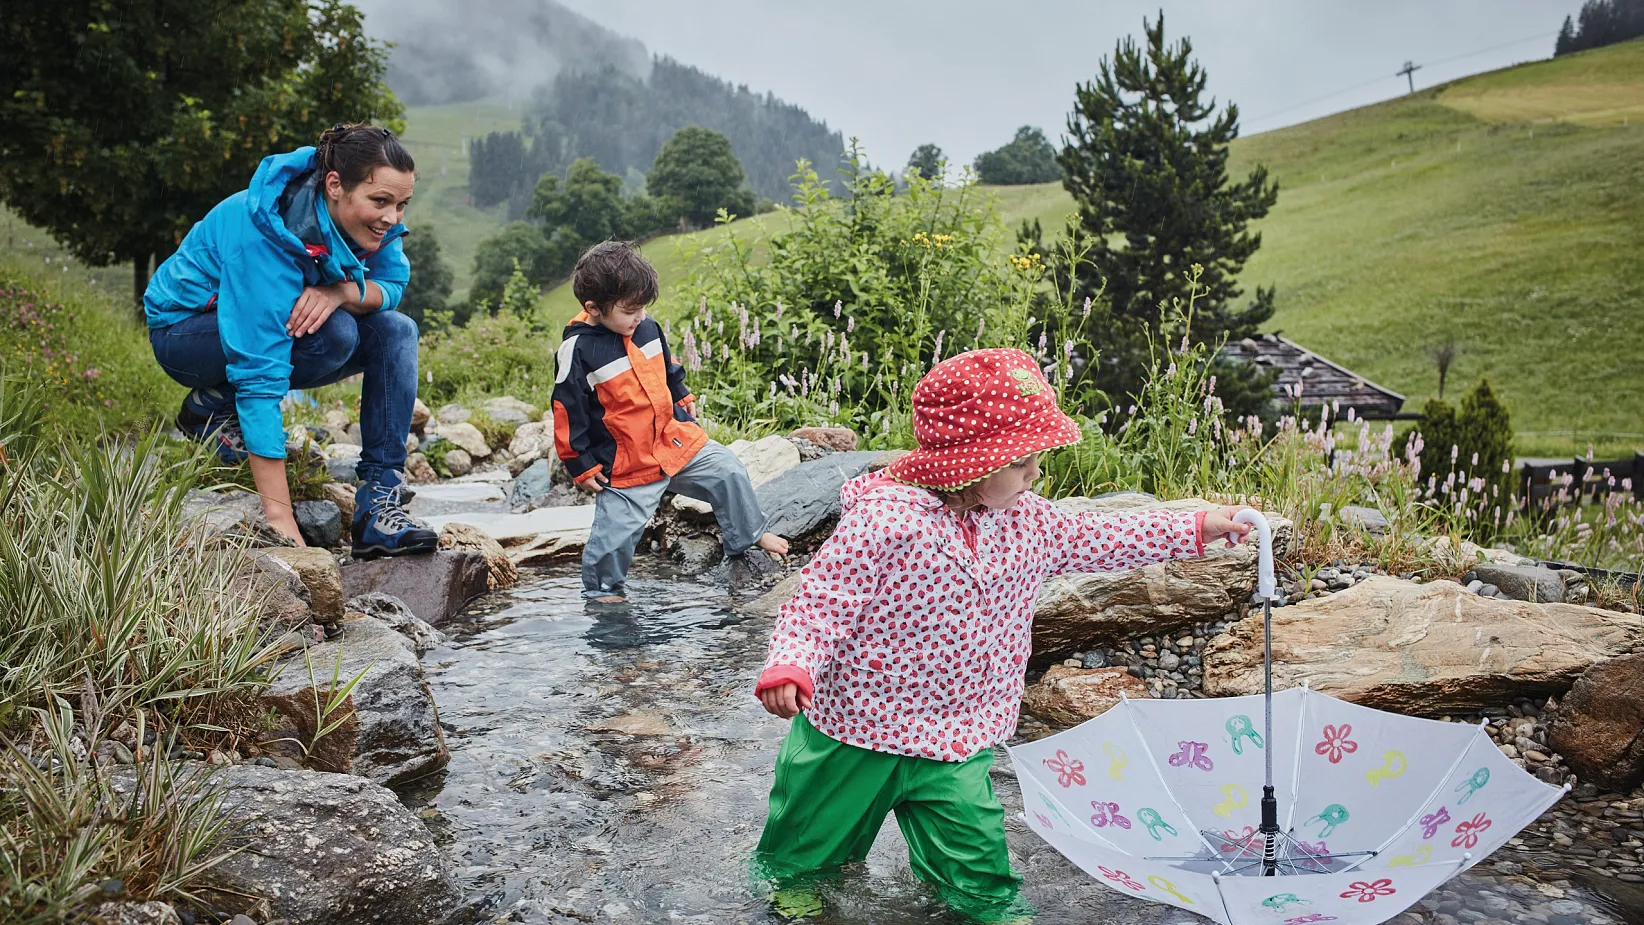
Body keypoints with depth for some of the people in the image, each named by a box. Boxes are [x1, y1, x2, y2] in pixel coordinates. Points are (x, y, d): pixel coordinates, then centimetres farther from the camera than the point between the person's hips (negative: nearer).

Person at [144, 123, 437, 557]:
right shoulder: (268, 234, -36)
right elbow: (260, 374, -41)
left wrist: (343, 291, -37)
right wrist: (280, 518, -45)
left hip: (269, 322, 7)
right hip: (184, 330, -7)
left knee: (396, 332, -15)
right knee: (334, 335, -32)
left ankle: (380, 501, -19)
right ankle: (212, 405, -7)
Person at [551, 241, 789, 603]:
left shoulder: (647, 328, 1)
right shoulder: (577, 351, -17)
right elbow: (568, 412, -13)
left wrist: (685, 404, 23)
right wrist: (582, 467, -10)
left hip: (675, 438, 6)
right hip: (627, 465, -6)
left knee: (729, 473, 7)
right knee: (616, 531, -4)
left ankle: (748, 536, 30)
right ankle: (601, 588, 23)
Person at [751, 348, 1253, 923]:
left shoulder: (1025, 520, -3)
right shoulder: (882, 521, -25)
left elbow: (1091, 540, 10)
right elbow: (821, 603, -22)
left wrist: (1197, 529, 11)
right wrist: (789, 665, -38)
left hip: (954, 741, 4)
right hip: (855, 730, -4)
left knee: (977, 847, 7)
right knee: (820, 822, 19)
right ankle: (792, 875, 50)